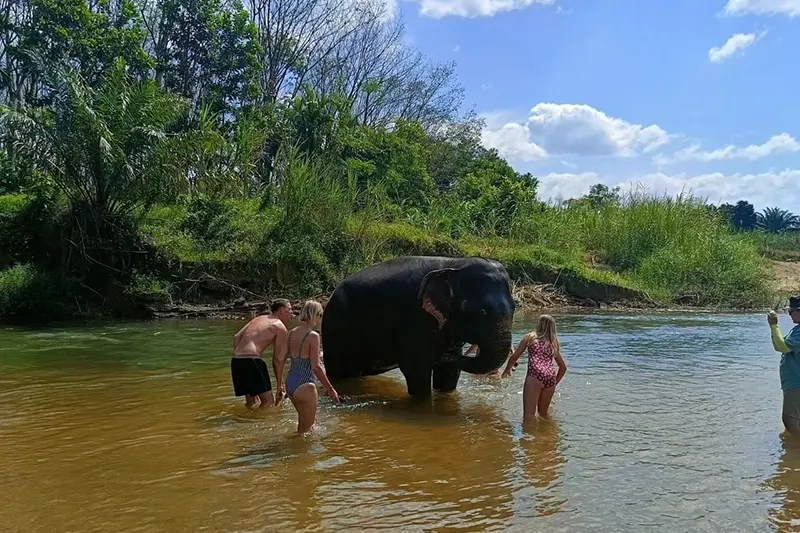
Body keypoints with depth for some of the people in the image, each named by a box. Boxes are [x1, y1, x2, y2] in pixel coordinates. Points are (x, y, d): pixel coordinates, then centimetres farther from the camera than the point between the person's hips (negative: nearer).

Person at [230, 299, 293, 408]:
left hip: (235, 360, 8)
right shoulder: (280, 327, 4)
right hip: (251, 360, -8)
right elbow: (276, 359, 1)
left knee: (250, 402, 19)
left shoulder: (259, 319, 25)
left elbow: (236, 337, 13)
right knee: (268, 401, -3)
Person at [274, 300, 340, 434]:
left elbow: (280, 360, 7)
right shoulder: (313, 336, -15)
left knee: (312, 421, 26)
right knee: (306, 429, 7)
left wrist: (279, 386, 17)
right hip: (305, 386, -8)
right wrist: (330, 389, -10)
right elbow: (316, 367, -18)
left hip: (290, 384, 8)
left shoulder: (292, 333, 6)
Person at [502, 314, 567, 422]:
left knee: (528, 415, -11)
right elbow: (563, 367, 30)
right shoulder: (554, 343, 26)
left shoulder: (529, 337, 15)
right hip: (551, 377, 5)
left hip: (535, 375, -5)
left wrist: (507, 370, 31)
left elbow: (514, 357, 15)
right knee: (543, 414, 20)